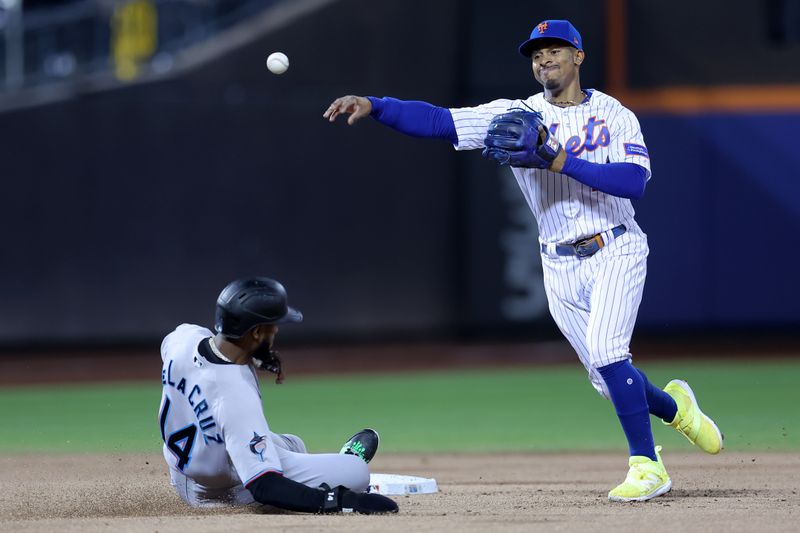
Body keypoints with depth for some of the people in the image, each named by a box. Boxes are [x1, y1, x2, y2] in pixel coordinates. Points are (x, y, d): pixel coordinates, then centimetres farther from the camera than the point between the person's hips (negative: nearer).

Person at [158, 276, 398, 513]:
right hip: (228, 493, -8)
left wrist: (251, 358, 3)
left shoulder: (184, 336, -17)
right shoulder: (238, 397, -40)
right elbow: (264, 487, -42)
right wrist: (341, 500, -42)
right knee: (358, 471, -2)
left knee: (293, 444, 33)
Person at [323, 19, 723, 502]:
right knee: (608, 378, 7)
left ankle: (647, 465, -12)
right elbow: (437, 121, -10)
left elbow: (635, 180, -20)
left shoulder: (614, 115, -3)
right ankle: (674, 406, 39)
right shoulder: (517, 116, 1)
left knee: (605, 352, -23)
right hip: (561, 268, 3)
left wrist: (559, 161, -27)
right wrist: (372, 105, -24)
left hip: (616, 252, -3)